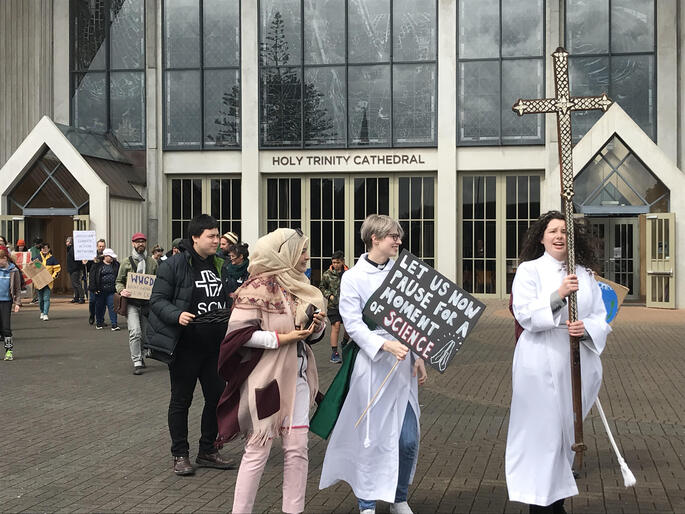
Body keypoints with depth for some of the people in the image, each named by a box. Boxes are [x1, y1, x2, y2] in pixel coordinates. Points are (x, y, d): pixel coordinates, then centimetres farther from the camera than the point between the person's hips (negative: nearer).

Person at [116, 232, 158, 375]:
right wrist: (121, 290, -13)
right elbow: (119, 281, 9)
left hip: (147, 302, 3)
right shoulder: (127, 263, 5)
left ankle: (139, 356, 33)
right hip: (132, 303, -3)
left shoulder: (152, 262, 10)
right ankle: (137, 362, -14)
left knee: (145, 334, 10)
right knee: (135, 332, -16)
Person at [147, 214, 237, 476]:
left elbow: (229, 298, 21)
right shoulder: (174, 265, -10)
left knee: (217, 397, 11)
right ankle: (180, 455, 18)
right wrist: (177, 315, -27)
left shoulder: (220, 265, 9)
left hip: (215, 346, 6)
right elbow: (157, 299, -11)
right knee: (181, 400, 6)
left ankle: (207, 451, 26)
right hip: (185, 346, -6)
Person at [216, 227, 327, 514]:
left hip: (297, 377, 7)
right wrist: (282, 338, -20)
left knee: (297, 448, 6)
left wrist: (316, 326, -1)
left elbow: (313, 333, 22)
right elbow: (238, 332, -17)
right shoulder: (259, 286, -12)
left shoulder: (300, 286, 13)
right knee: (258, 449, 0)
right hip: (265, 378, -7)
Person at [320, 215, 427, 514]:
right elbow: (353, 324, -10)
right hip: (372, 364, -4)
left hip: (403, 364, 4)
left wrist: (419, 357, 6)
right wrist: (385, 345, -23)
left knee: (408, 439, 3)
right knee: (372, 436, 2)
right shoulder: (353, 278, -3)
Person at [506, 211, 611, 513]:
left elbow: (600, 317, 9)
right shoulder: (529, 270, 0)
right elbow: (524, 314, -10)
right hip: (540, 361, -4)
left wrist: (587, 328, -13)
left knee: (568, 429, 11)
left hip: (578, 361, 4)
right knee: (541, 429, -4)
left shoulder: (584, 273, 11)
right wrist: (558, 295, -21)